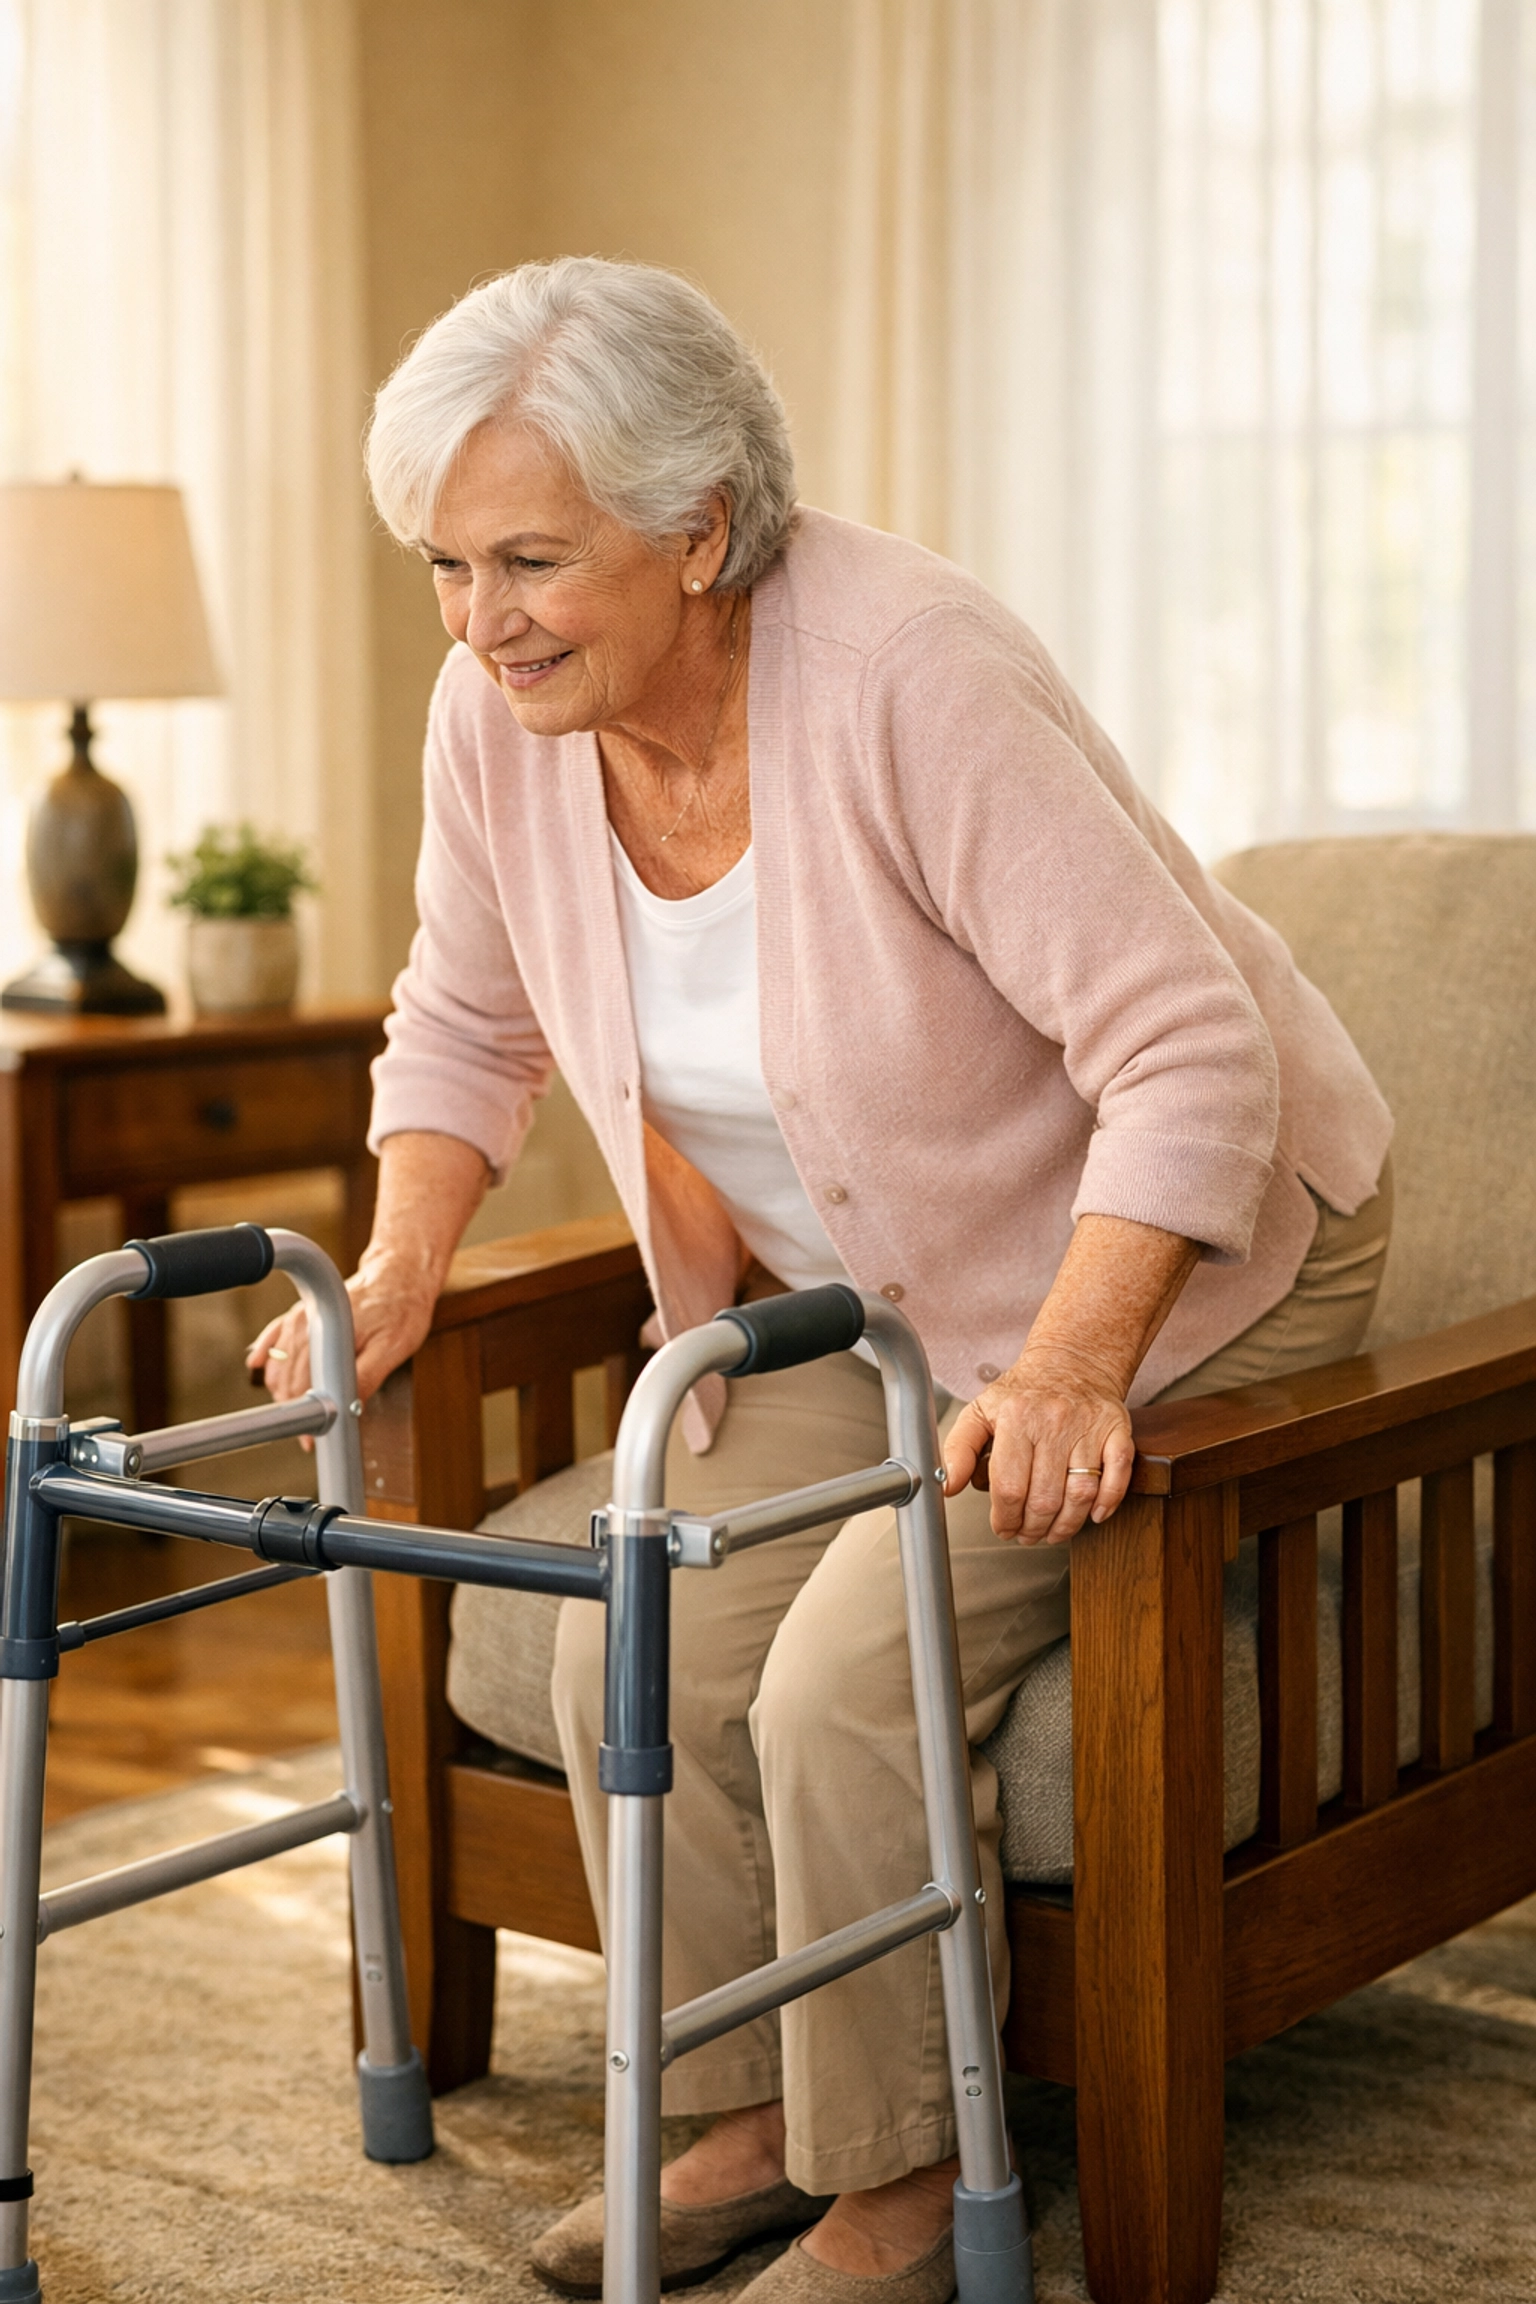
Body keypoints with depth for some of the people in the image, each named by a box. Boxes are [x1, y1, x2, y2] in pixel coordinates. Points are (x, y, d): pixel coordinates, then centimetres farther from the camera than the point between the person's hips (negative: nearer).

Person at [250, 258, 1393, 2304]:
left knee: (855, 1675, -20)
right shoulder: (498, 714, -11)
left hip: (1174, 1269, -6)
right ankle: (751, 2124, 13)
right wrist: (399, 1268, -7)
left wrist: (1062, 1370, -41)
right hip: (847, 1285, 7)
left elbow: (1192, 1059, -32)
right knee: (637, 1653, -8)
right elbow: (467, 1022, 8)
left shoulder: (911, 681, -31)